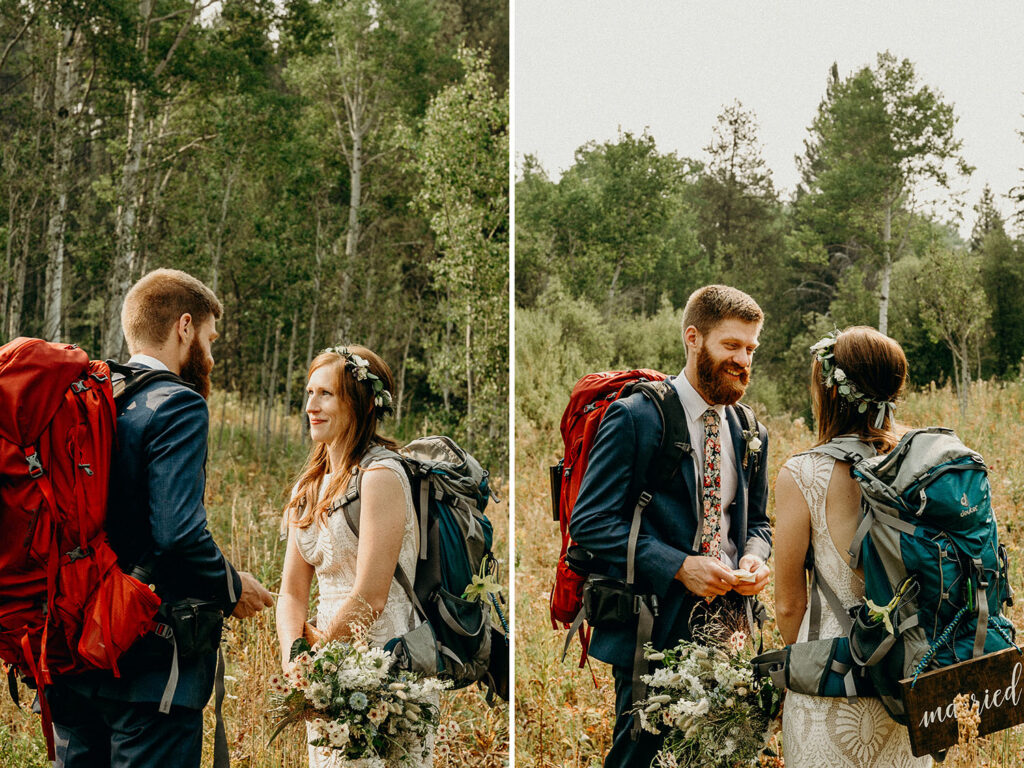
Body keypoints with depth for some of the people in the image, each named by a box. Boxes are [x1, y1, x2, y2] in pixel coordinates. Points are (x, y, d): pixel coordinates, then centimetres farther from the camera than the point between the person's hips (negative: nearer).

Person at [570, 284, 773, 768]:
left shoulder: (751, 434, 11)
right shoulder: (633, 417, -8)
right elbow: (589, 522, -13)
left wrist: (754, 556, -2)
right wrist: (678, 566, -20)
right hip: (654, 632, -6)